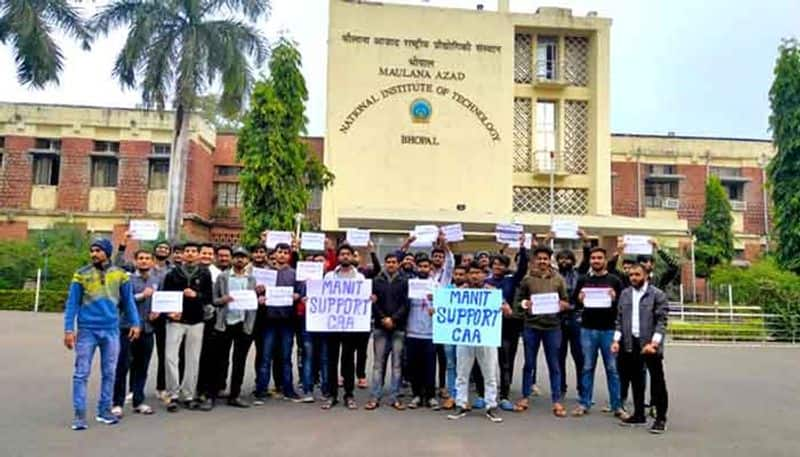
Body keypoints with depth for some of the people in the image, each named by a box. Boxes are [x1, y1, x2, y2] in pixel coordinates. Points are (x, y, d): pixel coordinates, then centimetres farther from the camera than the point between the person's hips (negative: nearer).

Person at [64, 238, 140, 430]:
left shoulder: (120, 274, 3)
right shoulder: (81, 274, -2)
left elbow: (128, 301, 8)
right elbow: (72, 303, -1)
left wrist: (135, 323, 2)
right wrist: (68, 329, -6)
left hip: (111, 330, 2)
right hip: (87, 330, -2)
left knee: (109, 373, 9)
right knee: (81, 373, 1)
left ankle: (104, 410, 21)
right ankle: (79, 414, 9)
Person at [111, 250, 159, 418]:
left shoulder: (157, 280, 11)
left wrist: (157, 311, -2)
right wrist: (141, 295, -15)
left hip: (147, 328, 4)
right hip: (128, 327, -4)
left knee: (141, 367, 10)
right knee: (122, 366, -2)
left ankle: (138, 401, 20)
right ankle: (117, 403, 8)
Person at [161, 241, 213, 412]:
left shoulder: (205, 274, 5)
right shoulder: (173, 274, 5)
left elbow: (209, 297, 3)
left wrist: (196, 295, -15)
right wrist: (169, 312, -11)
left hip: (196, 321, 1)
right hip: (176, 320, 0)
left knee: (193, 359, 5)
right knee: (171, 357, -6)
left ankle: (188, 395, 15)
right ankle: (173, 395, 5)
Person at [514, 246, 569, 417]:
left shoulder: (558, 279, 3)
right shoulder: (527, 279, 1)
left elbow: (566, 302, 7)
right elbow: (517, 301, 5)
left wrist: (562, 305, -14)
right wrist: (524, 304, -17)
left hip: (553, 327, 0)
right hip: (531, 326, 0)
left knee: (554, 365, 6)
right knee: (529, 363, 10)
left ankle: (556, 401, 15)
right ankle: (525, 397, 22)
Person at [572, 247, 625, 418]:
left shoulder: (614, 280, 4)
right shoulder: (583, 280, 9)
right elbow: (574, 302, 10)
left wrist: (615, 298, -17)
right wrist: (579, 299, -11)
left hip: (609, 330, -1)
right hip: (587, 329, 1)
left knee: (612, 368, 3)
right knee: (587, 367, 7)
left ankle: (617, 406, 11)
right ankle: (584, 403, 14)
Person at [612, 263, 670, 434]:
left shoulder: (657, 294, -5)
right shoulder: (625, 294, 11)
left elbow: (661, 322, -10)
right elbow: (620, 319, 13)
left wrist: (654, 343, -18)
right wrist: (616, 340, 4)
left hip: (650, 345, -5)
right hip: (631, 344, 5)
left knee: (657, 381, 1)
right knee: (636, 380, 13)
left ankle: (661, 418, 10)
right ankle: (639, 415, 25)